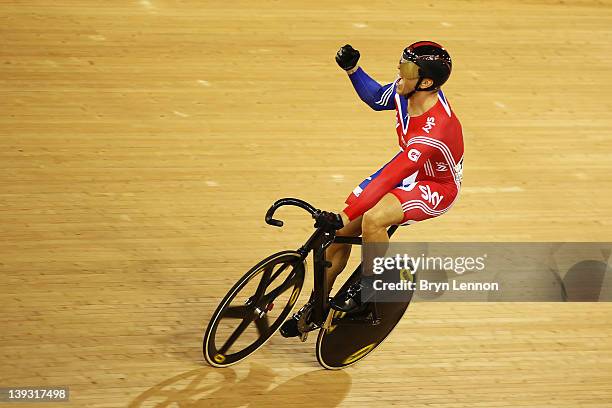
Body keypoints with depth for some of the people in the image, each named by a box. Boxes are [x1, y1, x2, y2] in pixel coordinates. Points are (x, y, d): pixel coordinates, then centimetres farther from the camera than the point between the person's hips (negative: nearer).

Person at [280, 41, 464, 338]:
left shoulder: (435, 131, -38)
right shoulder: (406, 92, -16)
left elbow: (389, 179, -41)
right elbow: (377, 98, 10)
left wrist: (345, 216, -42)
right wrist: (352, 69, -6)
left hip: (436, 187, -8)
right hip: (406, 169, 8)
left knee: (372, 220, -34)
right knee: (340, 233, -1)